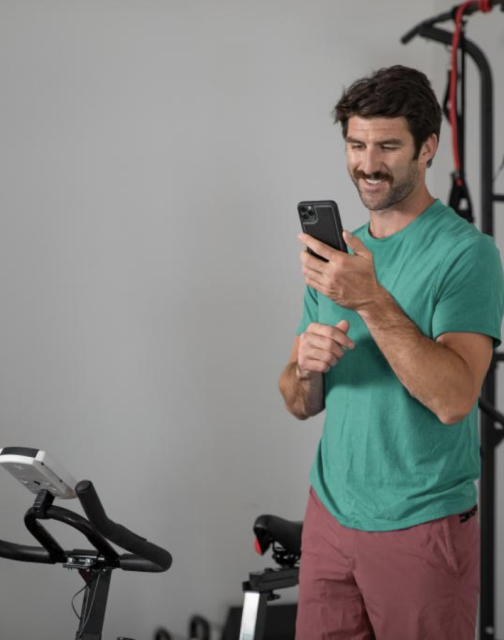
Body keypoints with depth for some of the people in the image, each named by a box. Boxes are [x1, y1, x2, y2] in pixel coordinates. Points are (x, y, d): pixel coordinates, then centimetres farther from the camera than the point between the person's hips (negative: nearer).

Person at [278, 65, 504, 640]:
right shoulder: (340, 255, 10)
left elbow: (454, 398, -24)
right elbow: (301, 405, 10)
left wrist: (371, 300, -30)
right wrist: (306, 366, -12)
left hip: (421, 527, -6)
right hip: (330, 512, 6)